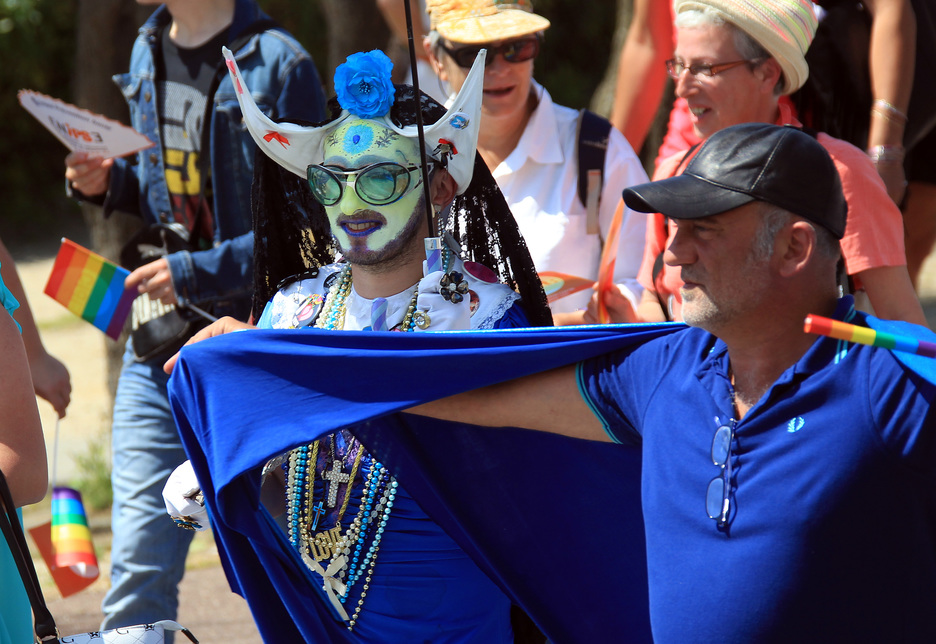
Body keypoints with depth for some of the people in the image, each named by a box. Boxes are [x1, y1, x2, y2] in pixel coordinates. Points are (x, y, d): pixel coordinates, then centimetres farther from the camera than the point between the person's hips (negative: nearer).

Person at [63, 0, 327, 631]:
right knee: (139, 573, 0)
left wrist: (196, 272, -21)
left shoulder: (279, 65, -12)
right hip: (159, 344, 6)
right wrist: (112, 183, 3)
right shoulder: (148, 53, 11)